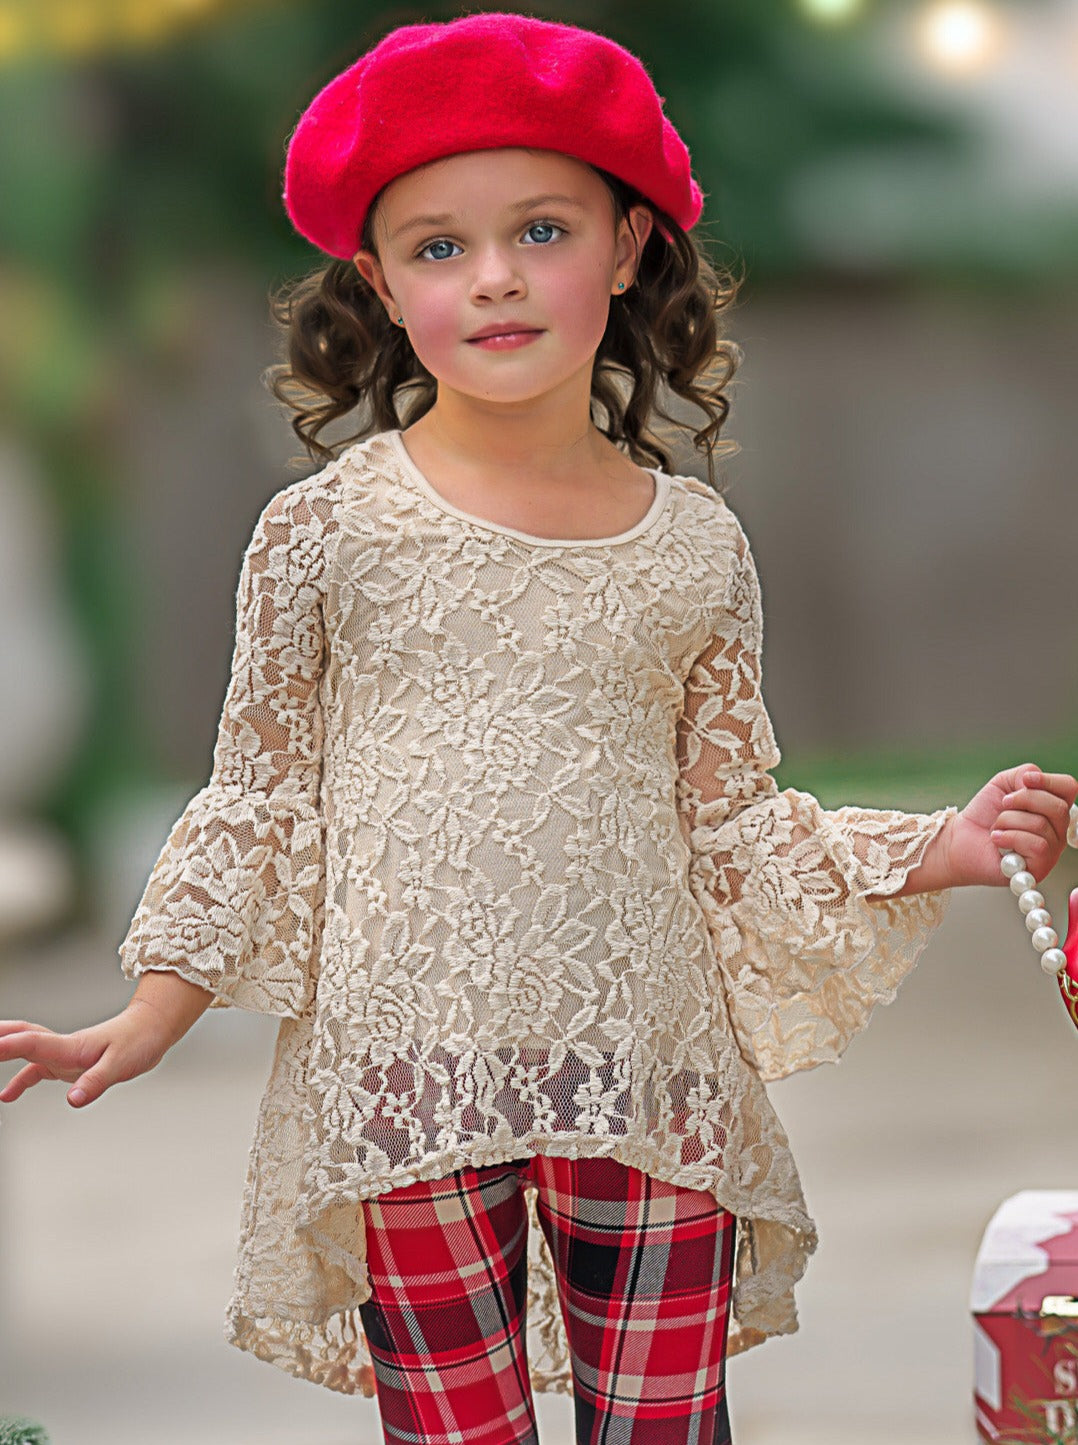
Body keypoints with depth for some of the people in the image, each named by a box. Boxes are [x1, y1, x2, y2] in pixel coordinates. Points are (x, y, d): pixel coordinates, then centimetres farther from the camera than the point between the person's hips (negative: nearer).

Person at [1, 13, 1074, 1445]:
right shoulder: (325, 531, -2)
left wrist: (935, 851, 1)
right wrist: (144, 1024, 1)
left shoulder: (694, 546, 4)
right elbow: (260, 805, 5)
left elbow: (734, 820, 12)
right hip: (408, 1096, -2)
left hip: (651, 1090, 2)